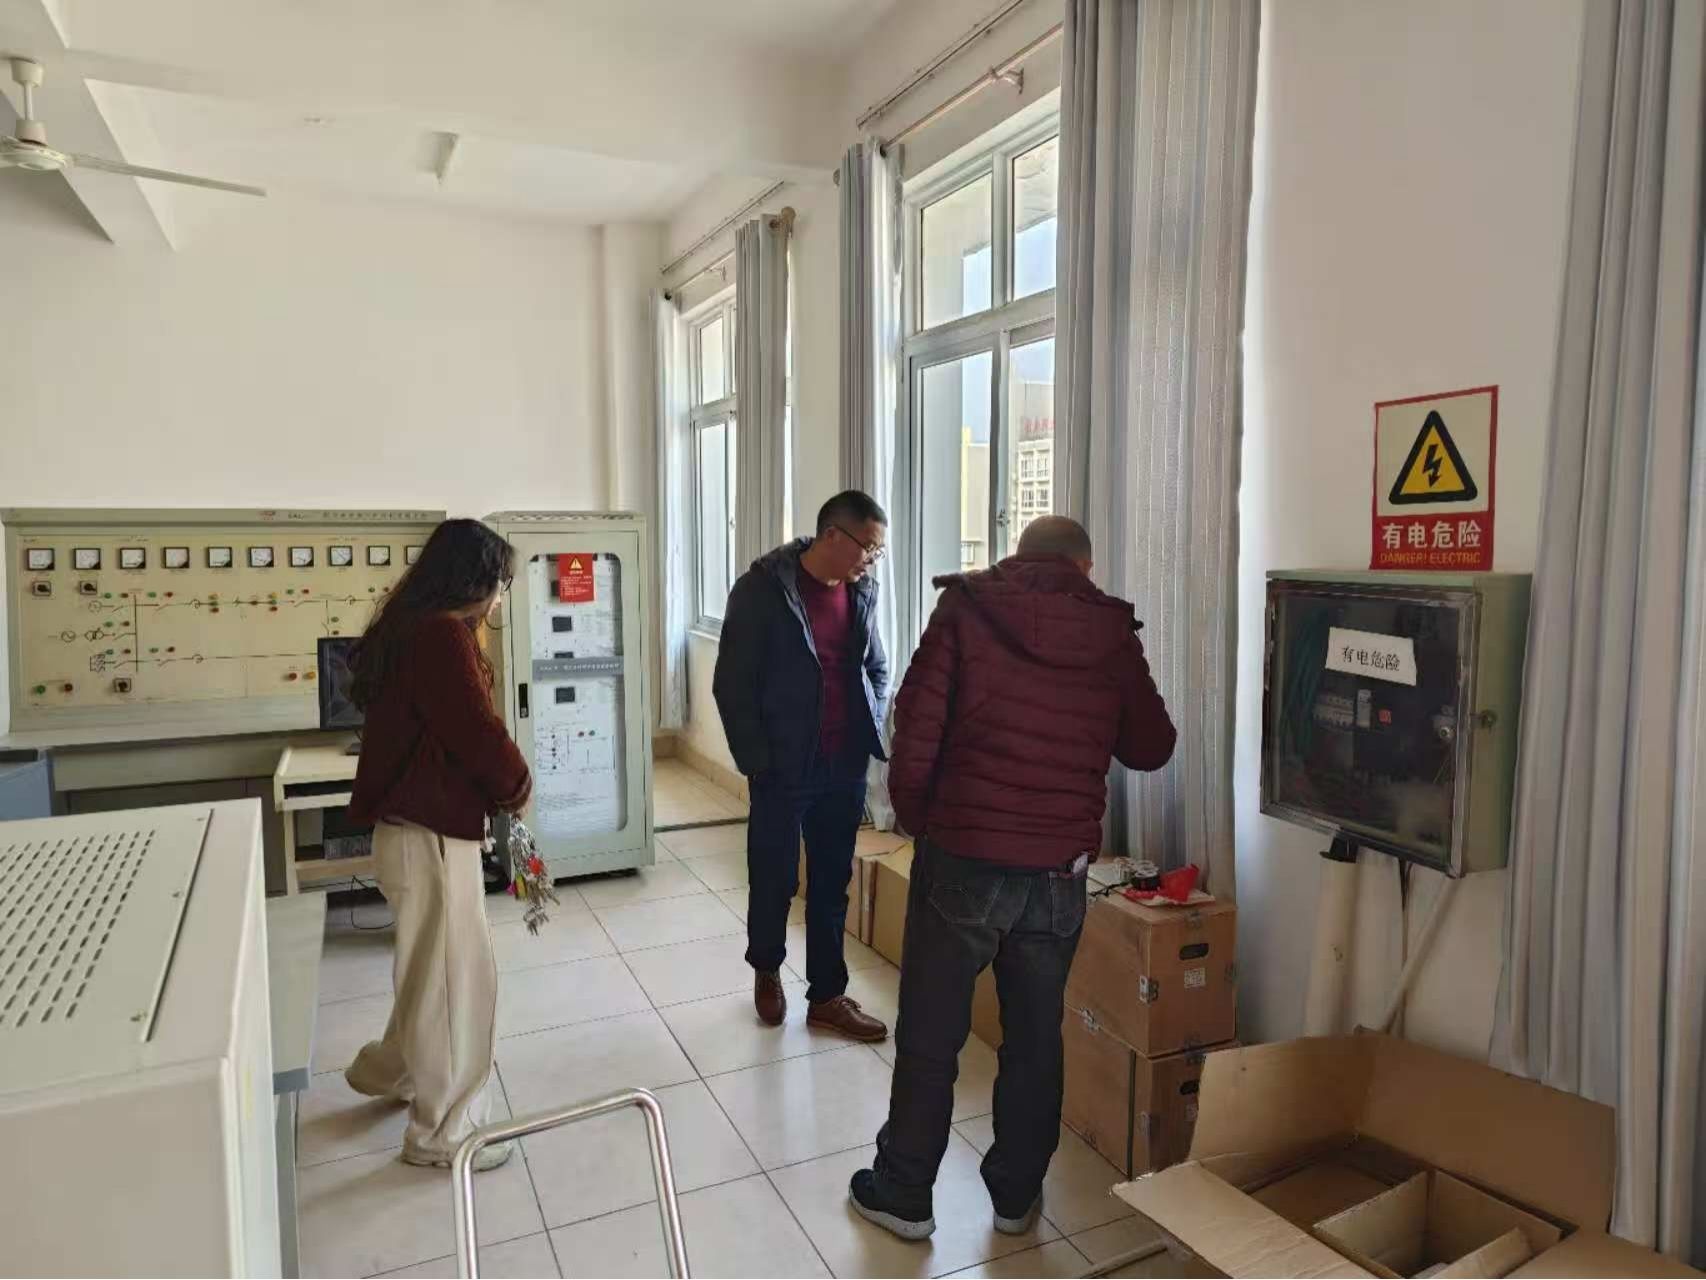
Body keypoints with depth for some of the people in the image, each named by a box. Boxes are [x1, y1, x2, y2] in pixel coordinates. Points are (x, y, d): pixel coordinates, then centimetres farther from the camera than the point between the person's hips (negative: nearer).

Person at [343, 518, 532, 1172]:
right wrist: (517, 788, -3)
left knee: (434, 967, 26)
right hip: (430, 834, -10)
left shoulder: (412, 628, 11)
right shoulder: (441, 636, -22)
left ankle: (386, 1069, 46)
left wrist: (494, 788, 6)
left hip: (418, 823, 10)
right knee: (455, 976, 4)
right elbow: (479, 733, -22)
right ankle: (442, 1131, 20)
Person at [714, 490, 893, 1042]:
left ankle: (827, 996, 26)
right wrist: (757, 762, -12)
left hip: (845, 769, 5)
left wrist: (871, 734, 4)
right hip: (784, 769, -4)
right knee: (774, 881, 11)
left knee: (831, 885, 12)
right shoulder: (762, 589, -12)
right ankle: (766, 969, 37)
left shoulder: (861, 592, 4)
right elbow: (733, 685, -11)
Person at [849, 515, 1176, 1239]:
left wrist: (916, 821, 6)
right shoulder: (1114, 633, 2)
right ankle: (1016, 1195, 32)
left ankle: (903, 1195, 26)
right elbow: (1151, 749, 11)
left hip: (961, 861, -2)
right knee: (1036, 1038, 18)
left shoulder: (965, 610, -4)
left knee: (929, 1035, 12)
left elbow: (915, 735, -9)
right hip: (1060, 870, 3)